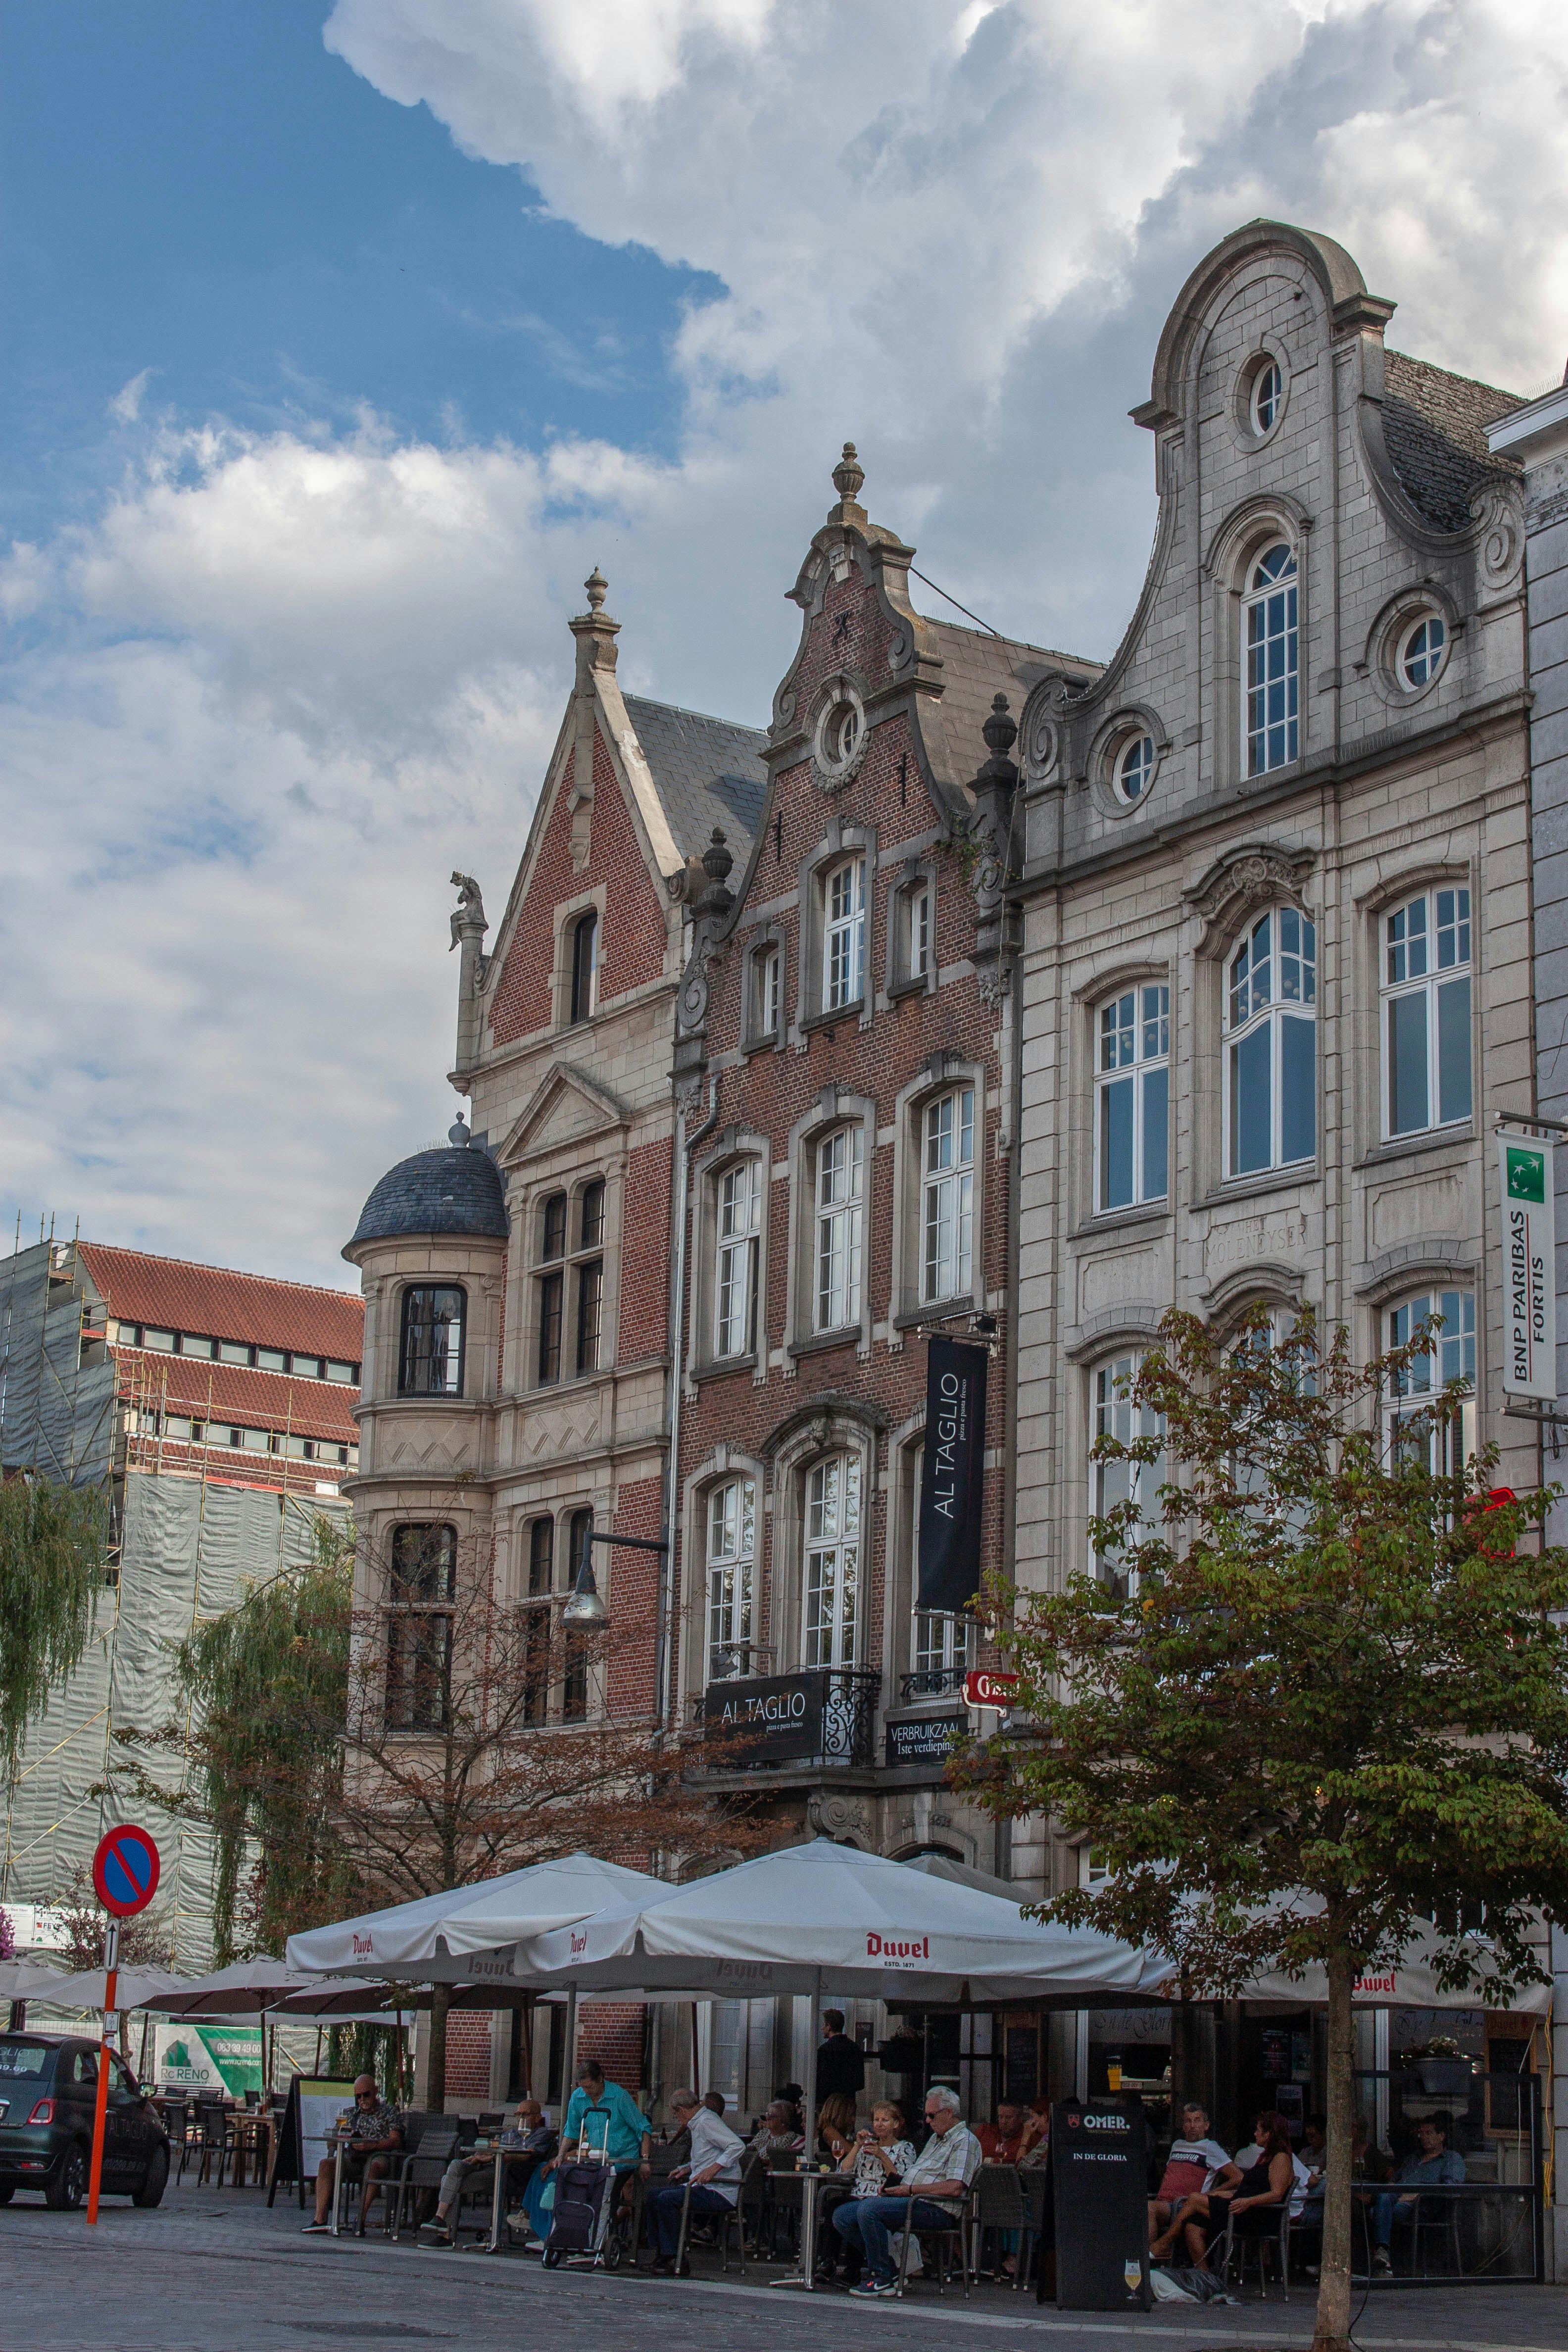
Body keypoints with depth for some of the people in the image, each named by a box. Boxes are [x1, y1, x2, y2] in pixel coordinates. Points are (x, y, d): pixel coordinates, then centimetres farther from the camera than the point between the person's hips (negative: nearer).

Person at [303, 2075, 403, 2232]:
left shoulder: (389, 2113, 10)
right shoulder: (354, 2113, 25)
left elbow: (396, 2141, -3)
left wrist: (371, 2145, -16)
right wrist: (349, 2138, -3)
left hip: (379, 2155, -5)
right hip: (355, 2157, 5)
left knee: (373, 2167, -40)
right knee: (326, 2164, -22)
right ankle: (321, 2219, -29)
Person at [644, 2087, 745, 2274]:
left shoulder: (707, 2122, -14)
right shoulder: (697, 2123, 19)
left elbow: (738, 2145, -26)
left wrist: (713, 2169, -31)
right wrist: (688, 2169, 15)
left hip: (720, 2193, -11)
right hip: (705, 2188, 11)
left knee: (666, 2199, -24)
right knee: (654, 2195, 8)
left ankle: (672, 2257, -17)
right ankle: (665, 2254, 5)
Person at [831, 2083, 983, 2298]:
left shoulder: (965, 2141, -6)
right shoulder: (936, 2138, 26)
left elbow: (954, 2188, -18)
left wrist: (910, 2189, -14)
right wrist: (895, 2187, 4)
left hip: (934, 2209, -10)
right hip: (910, 2201, 10)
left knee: (868, 2209, -31)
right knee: (842, 2216, 0)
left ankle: (883, 2280, -22)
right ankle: (886, 2269, 2)